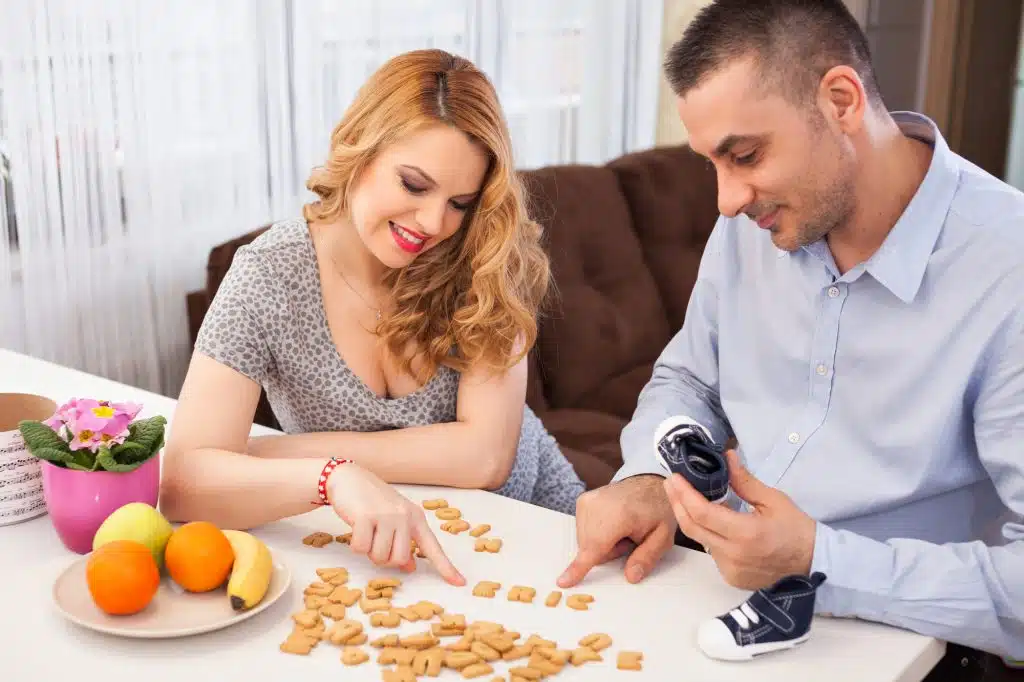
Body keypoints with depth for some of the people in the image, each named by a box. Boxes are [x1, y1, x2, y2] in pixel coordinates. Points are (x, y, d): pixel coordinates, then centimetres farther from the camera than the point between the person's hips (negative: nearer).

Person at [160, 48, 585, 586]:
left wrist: (279, 451, -21)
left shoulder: (485, 261, -14)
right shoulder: (268, 278, -17)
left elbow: (486, 453, -22)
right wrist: (333, 477, -43)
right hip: (365, 557, 1)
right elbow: (184, 479, -25)